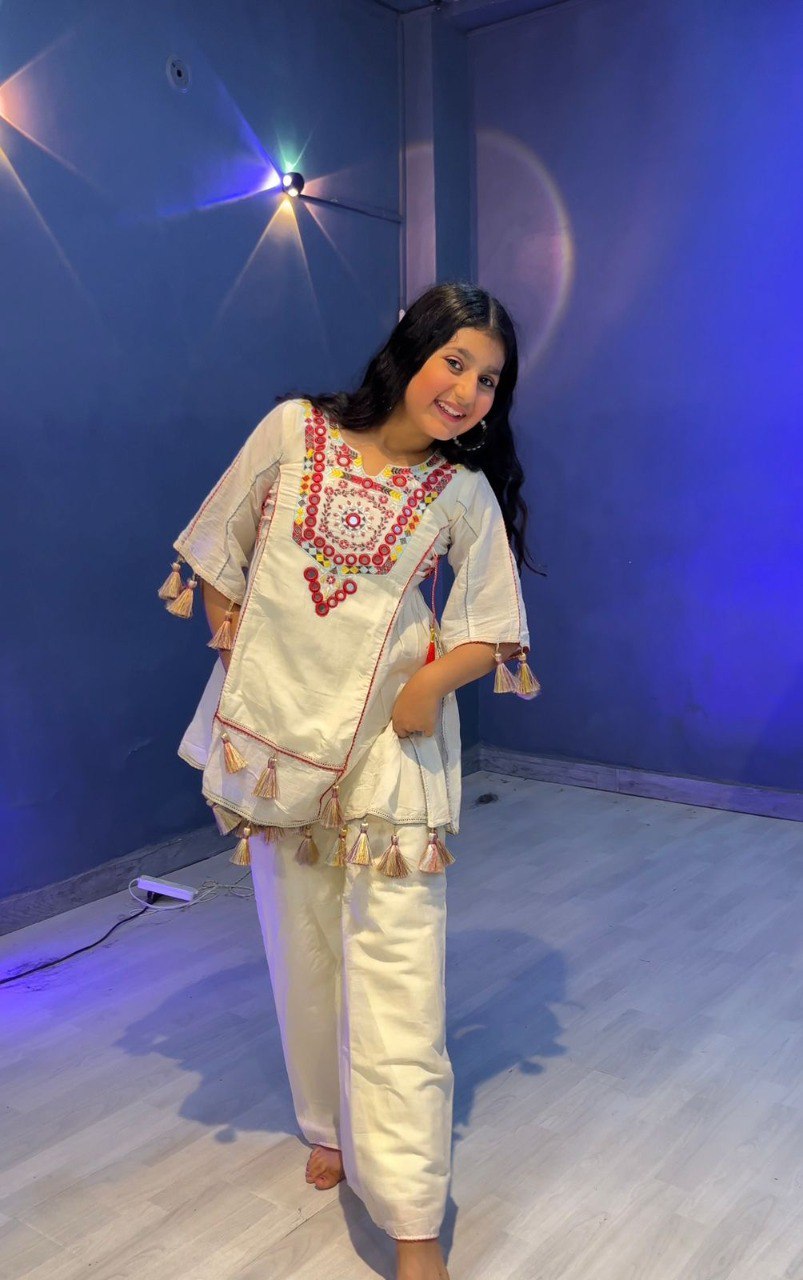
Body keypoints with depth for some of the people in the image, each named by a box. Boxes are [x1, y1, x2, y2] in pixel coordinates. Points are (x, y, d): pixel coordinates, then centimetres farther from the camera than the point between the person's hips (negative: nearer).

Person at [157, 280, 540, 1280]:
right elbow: (218, 549, 7)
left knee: (397, 966, -4)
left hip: (390, 745, -1)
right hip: (274, 728, 2)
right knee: (302, 944, 15)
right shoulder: (293, 430, -2)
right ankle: (330, 1128, 40)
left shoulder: (466, 491, -3)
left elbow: (494, 630, 0)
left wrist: (430, 681, -16)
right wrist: (237, 648, 2)